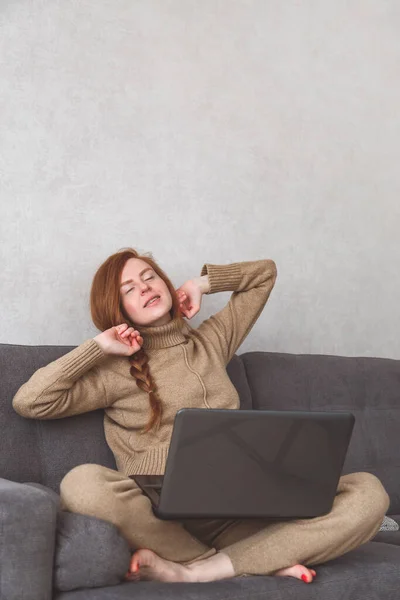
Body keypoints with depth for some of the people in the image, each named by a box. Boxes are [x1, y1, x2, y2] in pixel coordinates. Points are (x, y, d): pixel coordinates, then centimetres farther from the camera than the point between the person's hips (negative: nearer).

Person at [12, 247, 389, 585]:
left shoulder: (210, 341, 23)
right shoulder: (118, 370, 11)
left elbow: (264, 272, 36)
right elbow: (29, 402, -2)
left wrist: (200, 285, 24)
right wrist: (99, 346, 3)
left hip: (238, 513, 4)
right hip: (160, 514, -3)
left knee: (368, 492, -19)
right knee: (83, 483, -38)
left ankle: (191, 570, -28)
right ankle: (264, 564, -25)